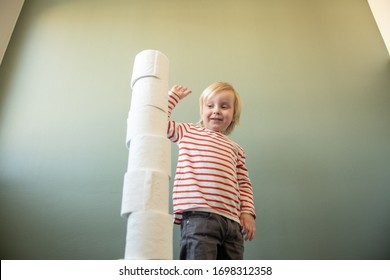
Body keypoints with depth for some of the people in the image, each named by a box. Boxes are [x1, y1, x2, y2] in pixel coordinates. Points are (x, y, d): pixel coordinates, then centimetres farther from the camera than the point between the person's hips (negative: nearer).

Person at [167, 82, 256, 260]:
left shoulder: (235, 149, 23)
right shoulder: (188, 132, 16)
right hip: (199, 216, -5)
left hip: (232, 222, 5)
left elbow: (244, 183, 20)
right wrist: (173, 95, 20)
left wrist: (247, 212, 6)